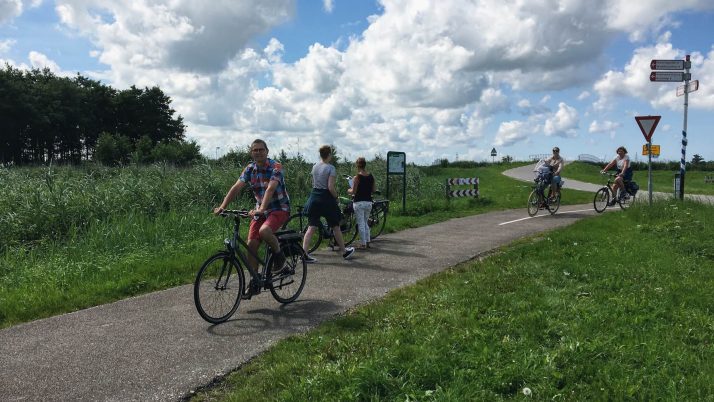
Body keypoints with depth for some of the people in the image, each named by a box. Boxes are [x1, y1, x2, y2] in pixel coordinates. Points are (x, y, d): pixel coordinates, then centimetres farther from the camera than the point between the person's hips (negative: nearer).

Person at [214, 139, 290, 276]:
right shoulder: (250, 169, 0)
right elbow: (236, 187, -10)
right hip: (260, 211, 5)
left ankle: (279, 253, -4)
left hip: (279, 209, -5)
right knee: (251, 245, -5)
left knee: (264, 231, -33)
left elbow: (270, 189, -31)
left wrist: (261, 209, -45)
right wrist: (222, 207, -23)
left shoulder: (276, 167, -16)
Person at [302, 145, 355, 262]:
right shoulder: (331, 168, -13)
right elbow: (330, 187, -19)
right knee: (335, 227, 10)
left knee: (311, 227, 3)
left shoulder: (315, 166, 7)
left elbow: (314, 183, 12)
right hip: (326, 199, -5)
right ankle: (344, 252, 24)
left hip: (314, 197, 5)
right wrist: (336, 196, -3)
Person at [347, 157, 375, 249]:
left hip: (359, 202, -5)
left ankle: (363, 244, 4)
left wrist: (349, 190, 7)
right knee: (365, 222, 19)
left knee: (361, 224, 2)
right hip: (369, 202, 5)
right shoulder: (371, 176, 3)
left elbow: (353, 192, -13)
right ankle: (367, 242, 18)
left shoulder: (357, 177, -12)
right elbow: (373, 190, 9)